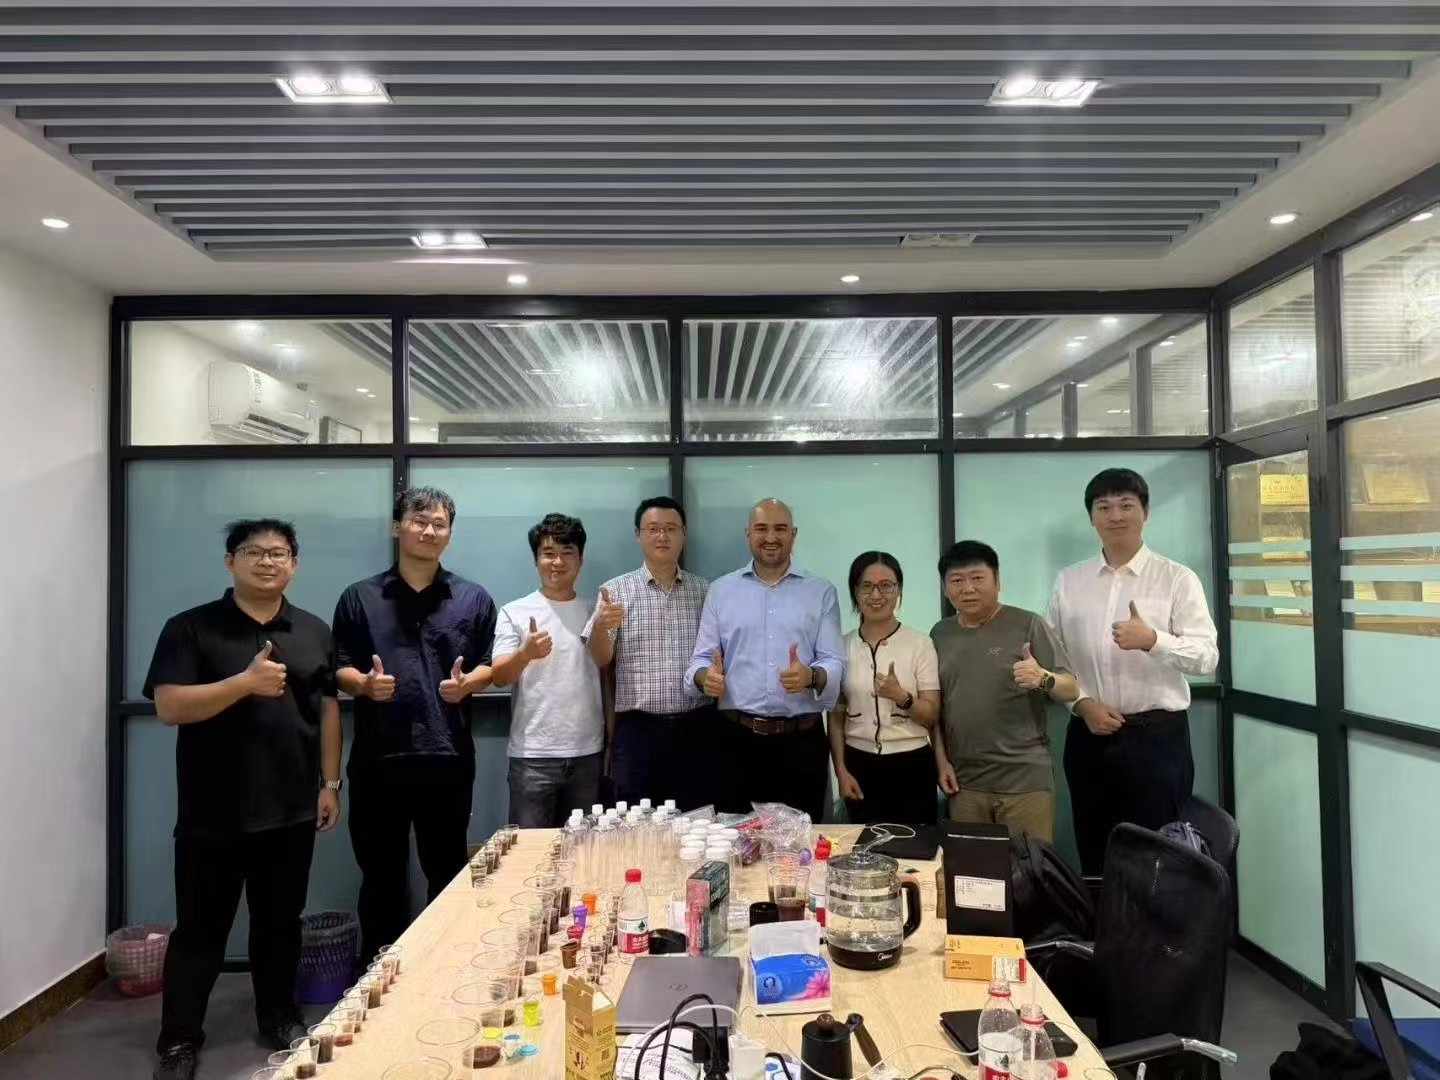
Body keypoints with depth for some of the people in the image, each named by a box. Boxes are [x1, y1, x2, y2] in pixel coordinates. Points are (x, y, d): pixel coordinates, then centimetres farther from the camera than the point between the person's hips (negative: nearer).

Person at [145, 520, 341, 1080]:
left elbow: (328, 709, 9)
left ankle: (279, 1018, 33)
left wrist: (330, 784, 5)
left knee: (280, 922, 16)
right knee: (200, 928, 8)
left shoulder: (314, 632, 6)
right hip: (213, 813, -3)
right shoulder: (190, 628, -4)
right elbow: (169, 706, -14)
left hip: (291, 809, 3)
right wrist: (245, 682, -25)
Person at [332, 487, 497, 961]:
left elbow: (488, 665, 8)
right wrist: (364, 683, -15)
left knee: (447, 871, 11)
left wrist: (467, 683, -13)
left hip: (447, 757, 0)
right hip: (378, 757, 0)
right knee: (380, 873, 11)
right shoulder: (359, 598, 6)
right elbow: (340, 669, 6)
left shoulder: (473, 599, 7)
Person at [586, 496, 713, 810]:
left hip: (696, 729, 2)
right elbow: (601, 660, -4)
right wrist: (600, 626, -23)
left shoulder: (705, 590, 7)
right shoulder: (617, 590, 1)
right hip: (638, 730, -2)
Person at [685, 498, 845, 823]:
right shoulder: (721, 590, 9)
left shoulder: (821, 592, 6)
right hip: (738, 738, 1)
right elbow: (702, 658, 8)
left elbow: (834, 662, 0)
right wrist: (705, 676, -15)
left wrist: (812, 676, -22)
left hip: (802, 740, 0)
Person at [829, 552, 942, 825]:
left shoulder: (920, 643, -5)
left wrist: (901, 696, -22)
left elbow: (932, 715, -4)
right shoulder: (842, 646, 2)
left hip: (911, 765, -2)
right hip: (860, 766, 2)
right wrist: (840, 770, 0)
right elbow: (836, 716, 7)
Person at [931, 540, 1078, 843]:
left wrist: (1043, 678, -25)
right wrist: (941, 760, 6)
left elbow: (1070, 690, -5)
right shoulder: (940, 634, 8)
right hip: (964, 782, 3)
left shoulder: (1027, 624, -4)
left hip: (1025, 780, -3)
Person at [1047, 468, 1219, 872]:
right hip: (1089, 736, 3)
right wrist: (1082, 703, -8)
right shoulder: (1069, 581, 7)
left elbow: (1207, 657, -10)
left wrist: (1151, 639, -27)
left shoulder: (1177, 579, -3)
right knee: (1094, 859, 13)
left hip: (1157, 736, -3)